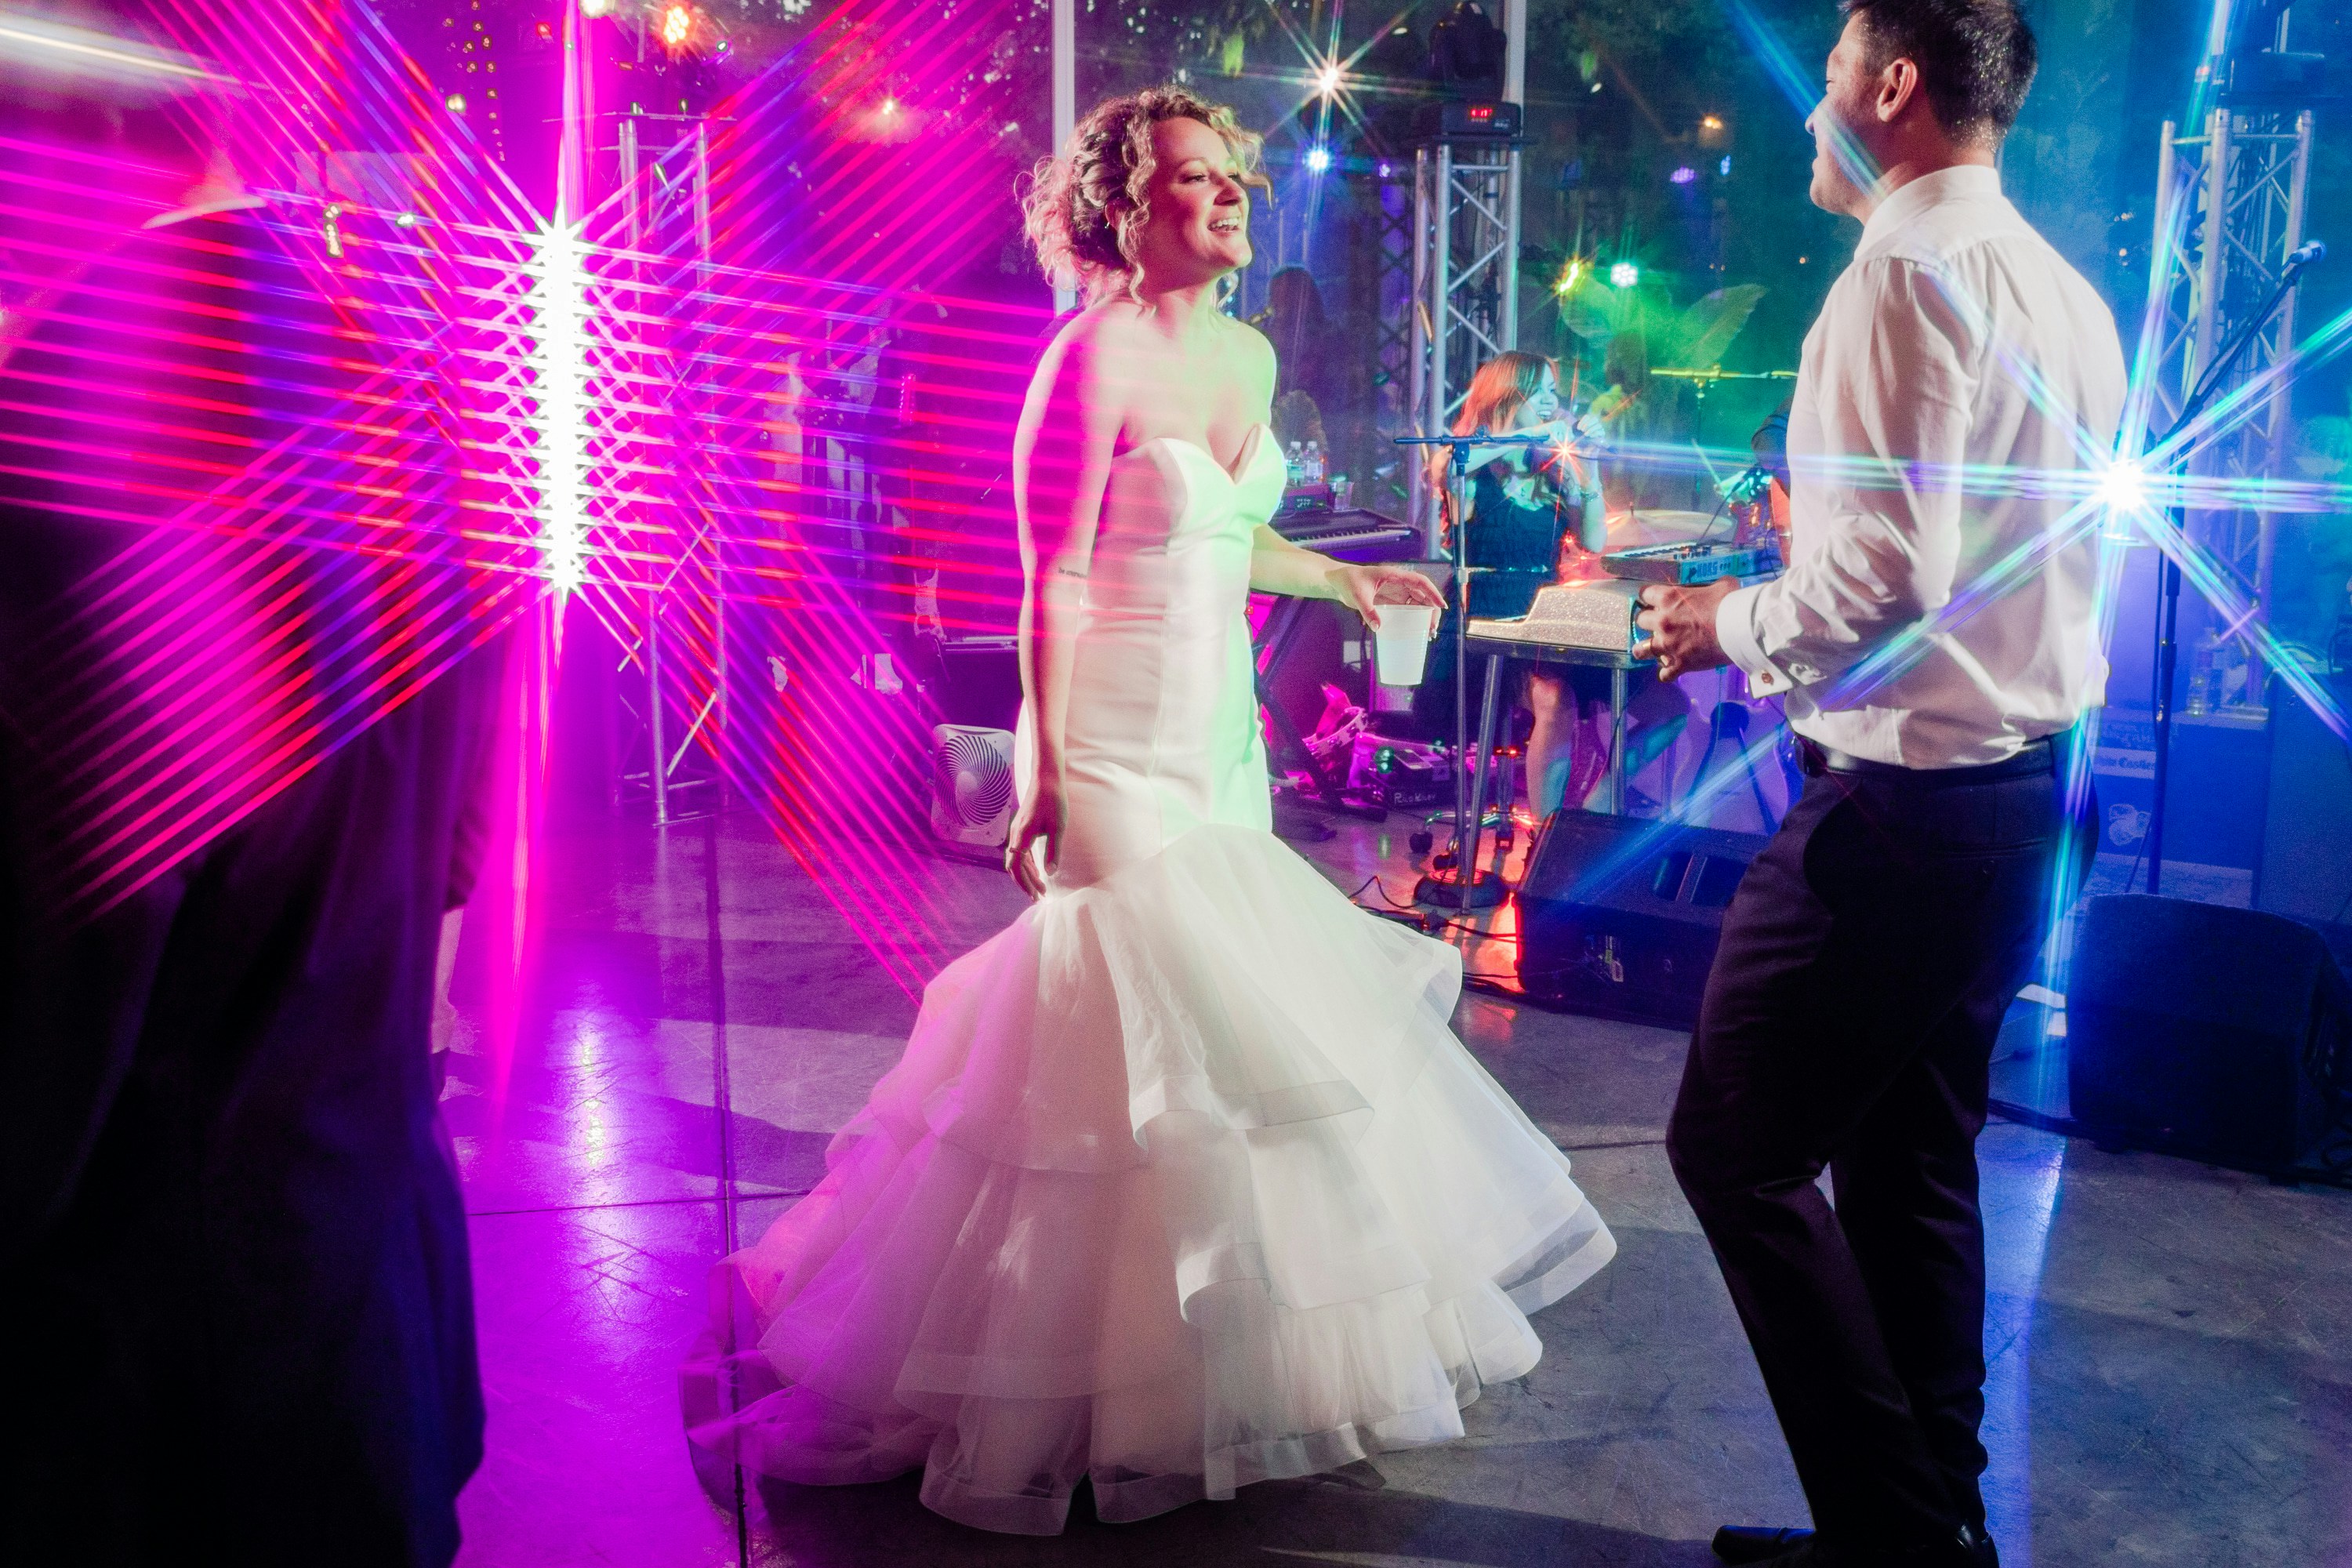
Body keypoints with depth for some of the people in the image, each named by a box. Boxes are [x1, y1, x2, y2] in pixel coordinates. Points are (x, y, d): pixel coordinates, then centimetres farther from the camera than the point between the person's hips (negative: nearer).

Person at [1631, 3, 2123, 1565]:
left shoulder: (1910, 270, -15)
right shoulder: (2067, 291, 14)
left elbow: (1888, 571, -23)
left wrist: (1733, 623, -7)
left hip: (1904, 796, -10)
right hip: (2025, 783, 10)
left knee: (1737, 1145, -1)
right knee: (1912, 1167, 16)